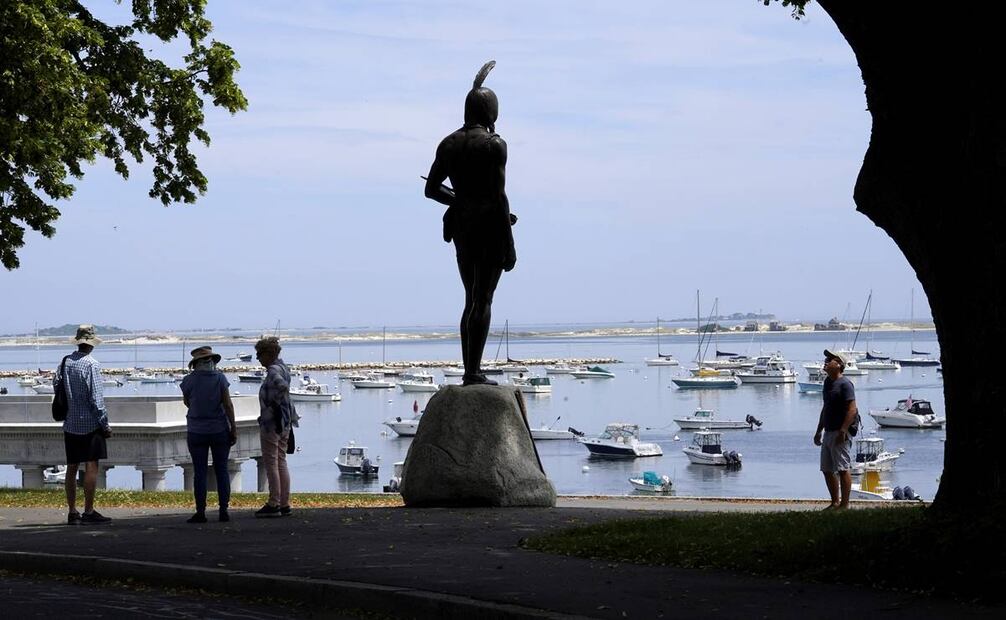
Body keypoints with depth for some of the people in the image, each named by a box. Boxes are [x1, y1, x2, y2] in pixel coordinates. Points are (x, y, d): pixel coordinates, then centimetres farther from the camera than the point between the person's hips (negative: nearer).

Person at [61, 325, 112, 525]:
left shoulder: (65, 362, 5)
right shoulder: (91, 365, -13)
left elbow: (58, 388, 11)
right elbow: (96, 398, -14)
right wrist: (105, 425, -8)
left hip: (70, 424, 6)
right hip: (90, 424, -6)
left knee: (71, 467, 9)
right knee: (91, 466, -4)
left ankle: (72, 512, 12)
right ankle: (89, 512, -5)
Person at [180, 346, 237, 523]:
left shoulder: (188, 380, -5)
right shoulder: (220, 378, -6)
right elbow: (228, 405, -6)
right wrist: (233, 429, 0)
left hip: (197, 431, 0)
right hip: (219, 429, 0)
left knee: (200, 472, 3)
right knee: (221, 470, 6)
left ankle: (200, 512, 1)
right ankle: (224, 510, 3)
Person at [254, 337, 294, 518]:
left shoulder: (273, 370, -16)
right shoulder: (283, 367, 14)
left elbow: (282, 386, -34)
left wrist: (274, 404, -21)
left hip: (271, 423, -9)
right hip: (284, 423, 9)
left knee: (271, 463, -3)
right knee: (281, 463, 11)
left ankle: (274, 504, -1)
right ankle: (285, 504, 13)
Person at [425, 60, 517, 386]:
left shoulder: (448, 144, 6)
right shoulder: (494, 145, -11)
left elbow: (432, 189, 9)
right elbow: (499, 196, -14)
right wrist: (509, 244, -11)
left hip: (461, 225, 6)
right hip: (490, 225, -6)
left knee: (471, 299, 14)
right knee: (483, 300, -3)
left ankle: (469, 371, 13)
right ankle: (474, 371, -7)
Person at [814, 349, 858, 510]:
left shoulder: (845, 384, -12)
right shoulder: (828, 382, 15)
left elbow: (852, 410, -18)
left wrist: (843, 431, -23)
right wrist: (819, 431, 23)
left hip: (840, 433, -10)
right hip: (828, 433, 10)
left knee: (843, 469, -6)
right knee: (827, 470, 12)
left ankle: (844, 505, -3)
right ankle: (835, 502, 21)